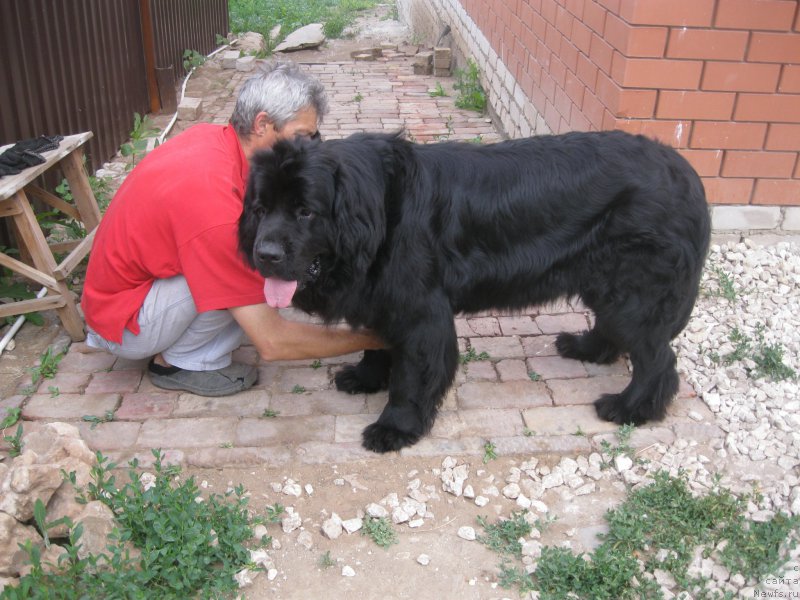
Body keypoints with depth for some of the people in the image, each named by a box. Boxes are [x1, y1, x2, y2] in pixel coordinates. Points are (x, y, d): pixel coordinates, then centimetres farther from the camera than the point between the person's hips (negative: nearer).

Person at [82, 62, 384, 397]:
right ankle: (179, 361, -7)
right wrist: (369, 340, -22)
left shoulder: (211, 138, -10)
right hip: (123, 327, -8)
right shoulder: (214, 204, -35)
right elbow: (271, 343, -32)